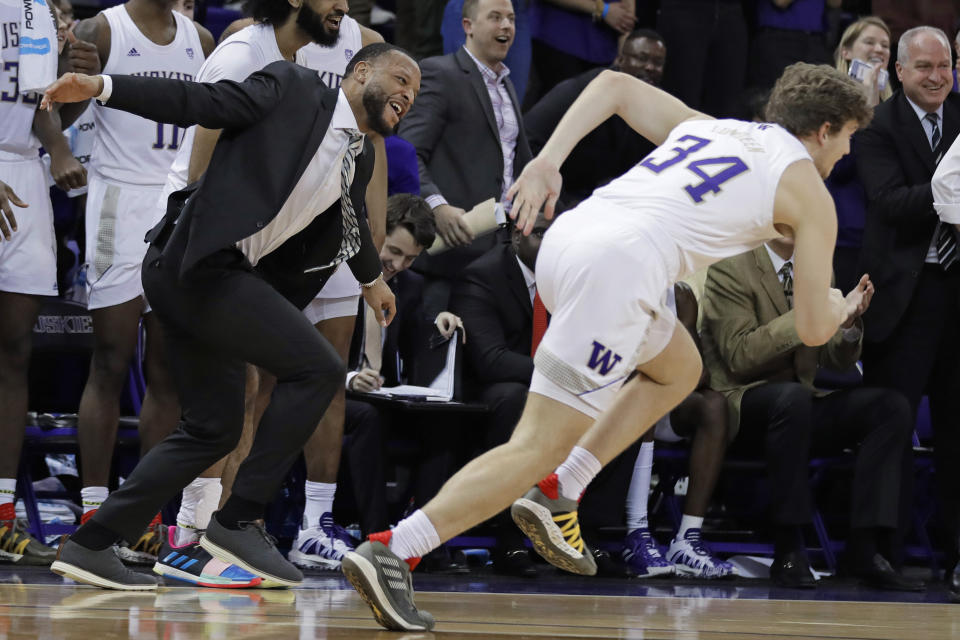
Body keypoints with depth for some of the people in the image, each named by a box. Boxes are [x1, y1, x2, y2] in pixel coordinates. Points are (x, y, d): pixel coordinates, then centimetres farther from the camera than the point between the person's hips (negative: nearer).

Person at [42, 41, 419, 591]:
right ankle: (239, 520, -9)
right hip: (199, 263, -9)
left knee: (214, 430, 10)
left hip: (221, 278, 9)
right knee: (318, 368, -13)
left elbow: (349, 224, 37)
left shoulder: (360, 159, 18)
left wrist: (372, 277, 55)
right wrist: (103, 87, -21)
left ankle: (90, 545, 12)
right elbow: (203, 102, -10)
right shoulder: (292, 89, -4)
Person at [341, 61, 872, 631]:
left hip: (564, 241, 8)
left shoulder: (704, 127, 29)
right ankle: (390, 552, -17)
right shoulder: (808, 191, 11)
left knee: (679, 368, 30)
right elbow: (813, 328, 12)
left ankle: (557, 496, 19)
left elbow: (613, 84, 23)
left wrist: (547, 161, 13)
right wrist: (841, 308, 36)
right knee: (538, 449, -6)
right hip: (616, 269, -8)